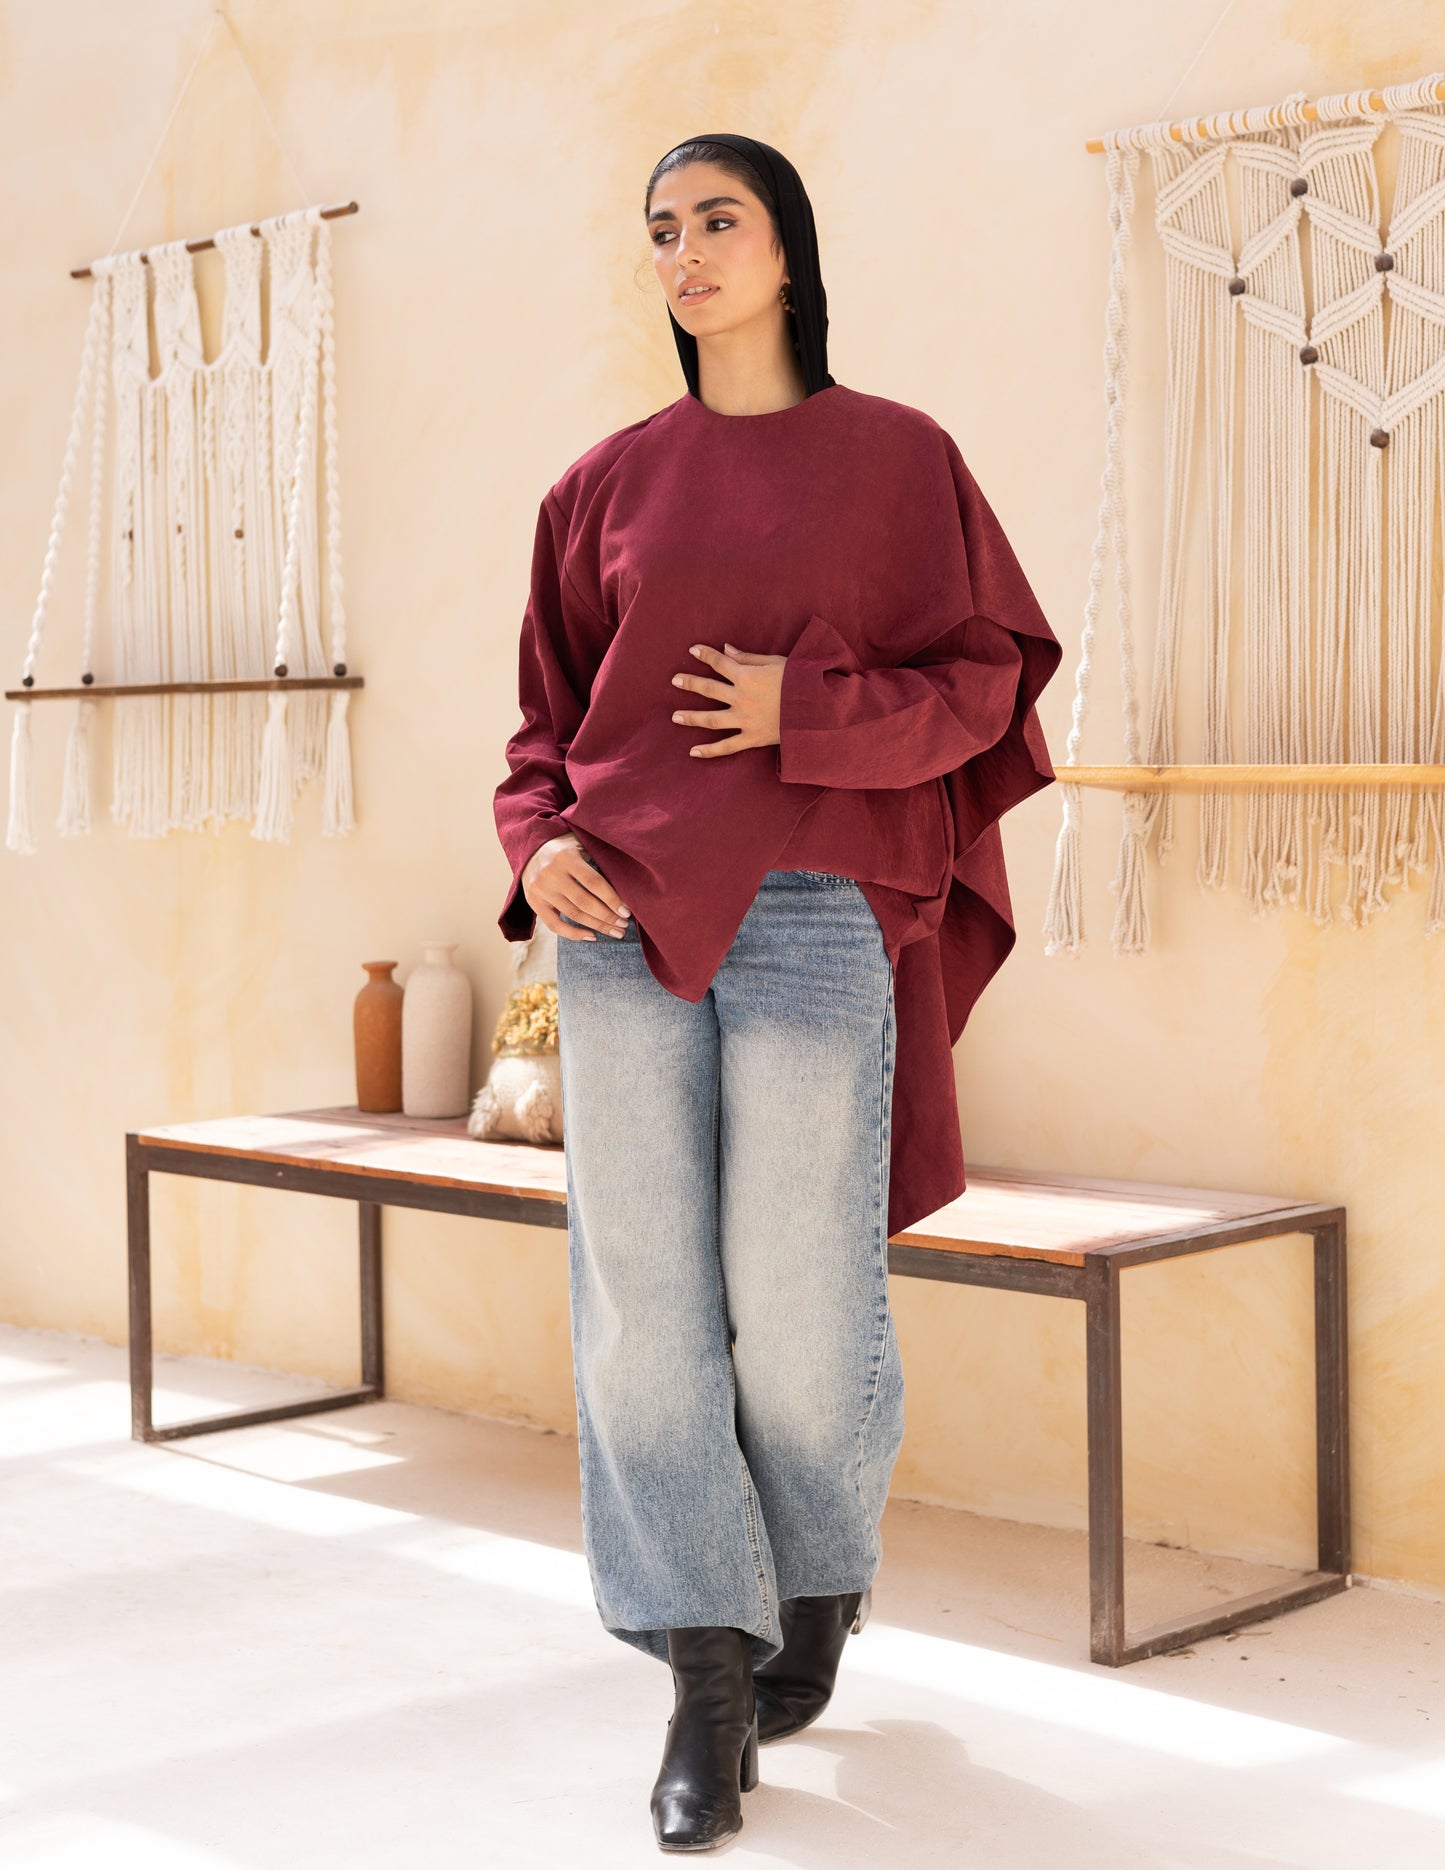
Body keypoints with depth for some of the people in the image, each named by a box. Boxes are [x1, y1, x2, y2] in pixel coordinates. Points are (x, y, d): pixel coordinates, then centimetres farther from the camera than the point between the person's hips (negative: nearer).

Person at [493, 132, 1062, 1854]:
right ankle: (707, 1687, 6)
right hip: (627, 922, 3)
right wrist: (538, 843, -4)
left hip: (814, 919, -3)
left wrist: (812, 711, -12)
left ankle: (822, 1582, 29)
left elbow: (984, 677, 3)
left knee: (798, 1302, -1)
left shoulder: (897, 456, 6)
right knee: (644, 1295, -2)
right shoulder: (609, 480, 13)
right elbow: (553, 705, 15)